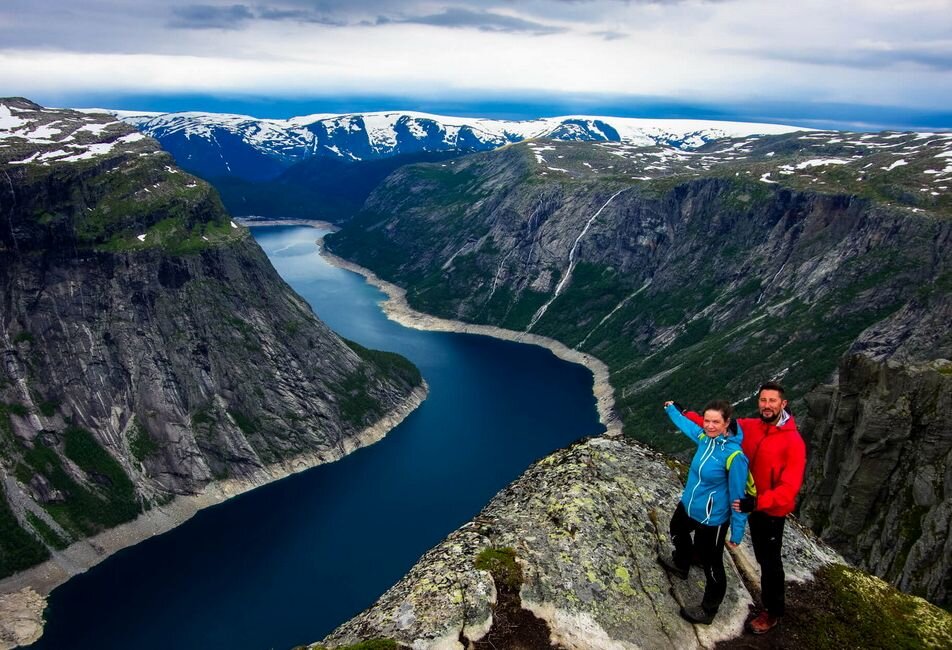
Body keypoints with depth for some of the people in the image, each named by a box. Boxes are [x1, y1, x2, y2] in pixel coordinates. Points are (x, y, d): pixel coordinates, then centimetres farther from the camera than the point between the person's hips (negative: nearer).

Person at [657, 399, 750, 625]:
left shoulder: (734, 455, -32)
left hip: (711, 520, -9)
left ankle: (708, 611, 33)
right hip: (688, 505, 9)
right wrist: (671, 409, 30)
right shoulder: (704, 437, -12)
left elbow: (738, 497, -24)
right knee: (678, 532, 35)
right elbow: (686, 424, 13)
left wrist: (737, 533, -17)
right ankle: (681, 564, 66)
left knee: (711, 566, 8)